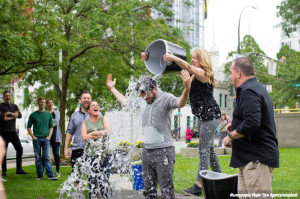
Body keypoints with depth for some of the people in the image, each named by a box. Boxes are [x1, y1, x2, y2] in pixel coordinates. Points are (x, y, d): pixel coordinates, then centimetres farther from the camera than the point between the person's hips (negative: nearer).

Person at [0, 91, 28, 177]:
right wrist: (14, 116, -8)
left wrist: (9, 113, -14)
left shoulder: (14, 106, 15)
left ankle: (19, 169, 10)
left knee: (19, 149, 2)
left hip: (13, 131, 5)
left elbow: (20, 115, -1)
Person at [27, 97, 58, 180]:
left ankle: (50, 175, -10)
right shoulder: (33, 115, 4)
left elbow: (51, 127, 13)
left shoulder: (49, 114, 8)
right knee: (38, 158, 3)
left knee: (47, 157, -6)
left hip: (46, 138, 0)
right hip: (36, 139, 0)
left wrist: (49, 136, -1)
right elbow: (29, 127, 8)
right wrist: (33, 136, -4)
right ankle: (40, 175, 11)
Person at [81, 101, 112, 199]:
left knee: (104, 181, -9)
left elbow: (108, 131, -4)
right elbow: (84, 137, 0)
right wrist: (101, 134, -6)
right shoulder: (85, 123, 15)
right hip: (90, 155, 1)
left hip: (104, 153, -1)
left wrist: (91, 134, -5)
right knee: (92, 181, -7)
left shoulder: (104, 119, 13)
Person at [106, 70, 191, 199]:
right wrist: (112, 88, 34)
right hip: (147, 151, 7)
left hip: (163, 151, -7)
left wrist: (187, 89, -49)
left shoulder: (165, 98, -9)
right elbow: (124, 102, 30)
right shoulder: (143, 102, 13)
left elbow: (180, 103, -30)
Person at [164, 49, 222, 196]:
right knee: (208, 147, 17)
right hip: (202, 116, 10)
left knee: (204, 149, -12)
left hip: (210, 115, -10)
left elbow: (188, 67, -33)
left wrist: (174, 58, -44)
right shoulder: (195, 74, 12)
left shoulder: (203, 73, -15)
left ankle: (199, 185, -14)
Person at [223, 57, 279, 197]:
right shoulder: (257, 88, 19)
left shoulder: (248, 91, -16)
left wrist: (231, 136, -15)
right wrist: (236, 125, 21)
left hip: (257, 158, -11)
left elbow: (252, 122, -28)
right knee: (243, 193, 14)